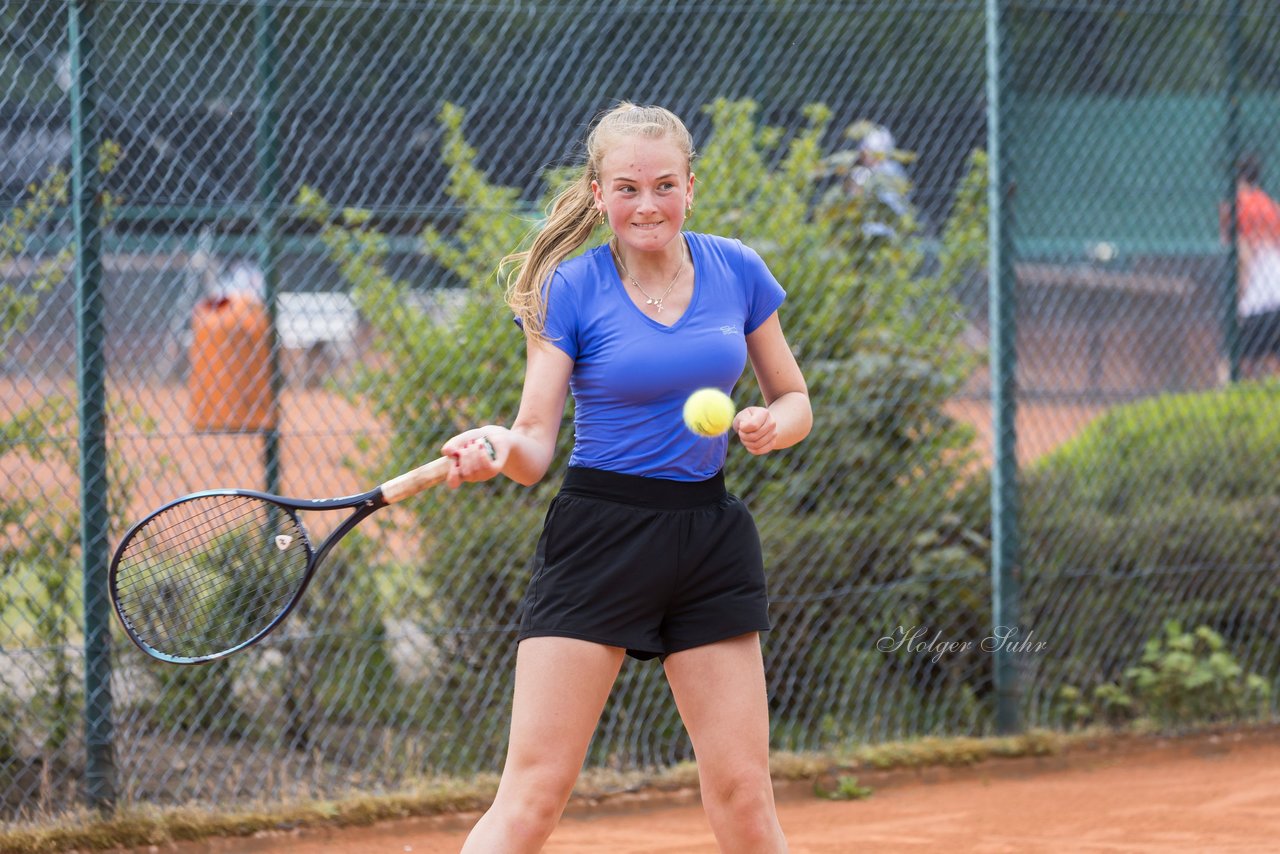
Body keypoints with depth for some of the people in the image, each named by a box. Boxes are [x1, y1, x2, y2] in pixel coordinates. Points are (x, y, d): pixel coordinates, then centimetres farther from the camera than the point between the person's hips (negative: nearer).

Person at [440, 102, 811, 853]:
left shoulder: (737, 272, 3)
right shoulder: (571, 291, -5)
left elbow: (794, 399, 13)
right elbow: (536, 445, -7)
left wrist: (772, 425, -9)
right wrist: (498, 447, -30)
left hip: (709, 535, 3)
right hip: (601, 532, -3)